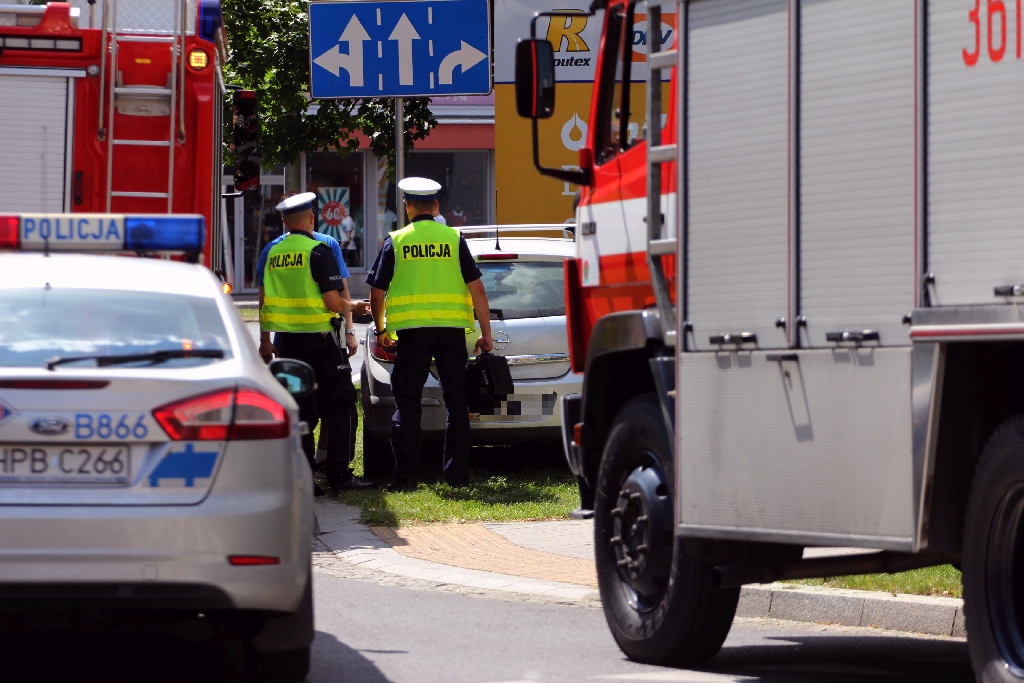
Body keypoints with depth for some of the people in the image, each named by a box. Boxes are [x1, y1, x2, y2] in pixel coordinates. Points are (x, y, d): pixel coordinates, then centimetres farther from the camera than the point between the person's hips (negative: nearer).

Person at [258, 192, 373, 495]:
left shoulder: (274, 253, 7)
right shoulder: (318, 251, -11)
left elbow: (265, 300, 12)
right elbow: (332, 302, -14)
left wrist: (265, 340, 21)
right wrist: (353, 307, 5)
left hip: (287, 340, 6)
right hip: (319, 339, -6)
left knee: (297, 410, 10)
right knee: (336, 409, 0)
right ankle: (338, 474, -4)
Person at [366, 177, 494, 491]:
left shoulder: (395, 242, 2)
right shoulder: (454, 239, 4)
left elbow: (377, 293, 3)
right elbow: (477, 290, 0)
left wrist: (380, 330, 18)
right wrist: (486, 333, 7)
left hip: (411, 330, -1)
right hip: (451, 329, 1)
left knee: (407, 403, 3)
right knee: (456, 402, 8)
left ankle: (405, 474, -2)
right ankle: (457, 473, 7)